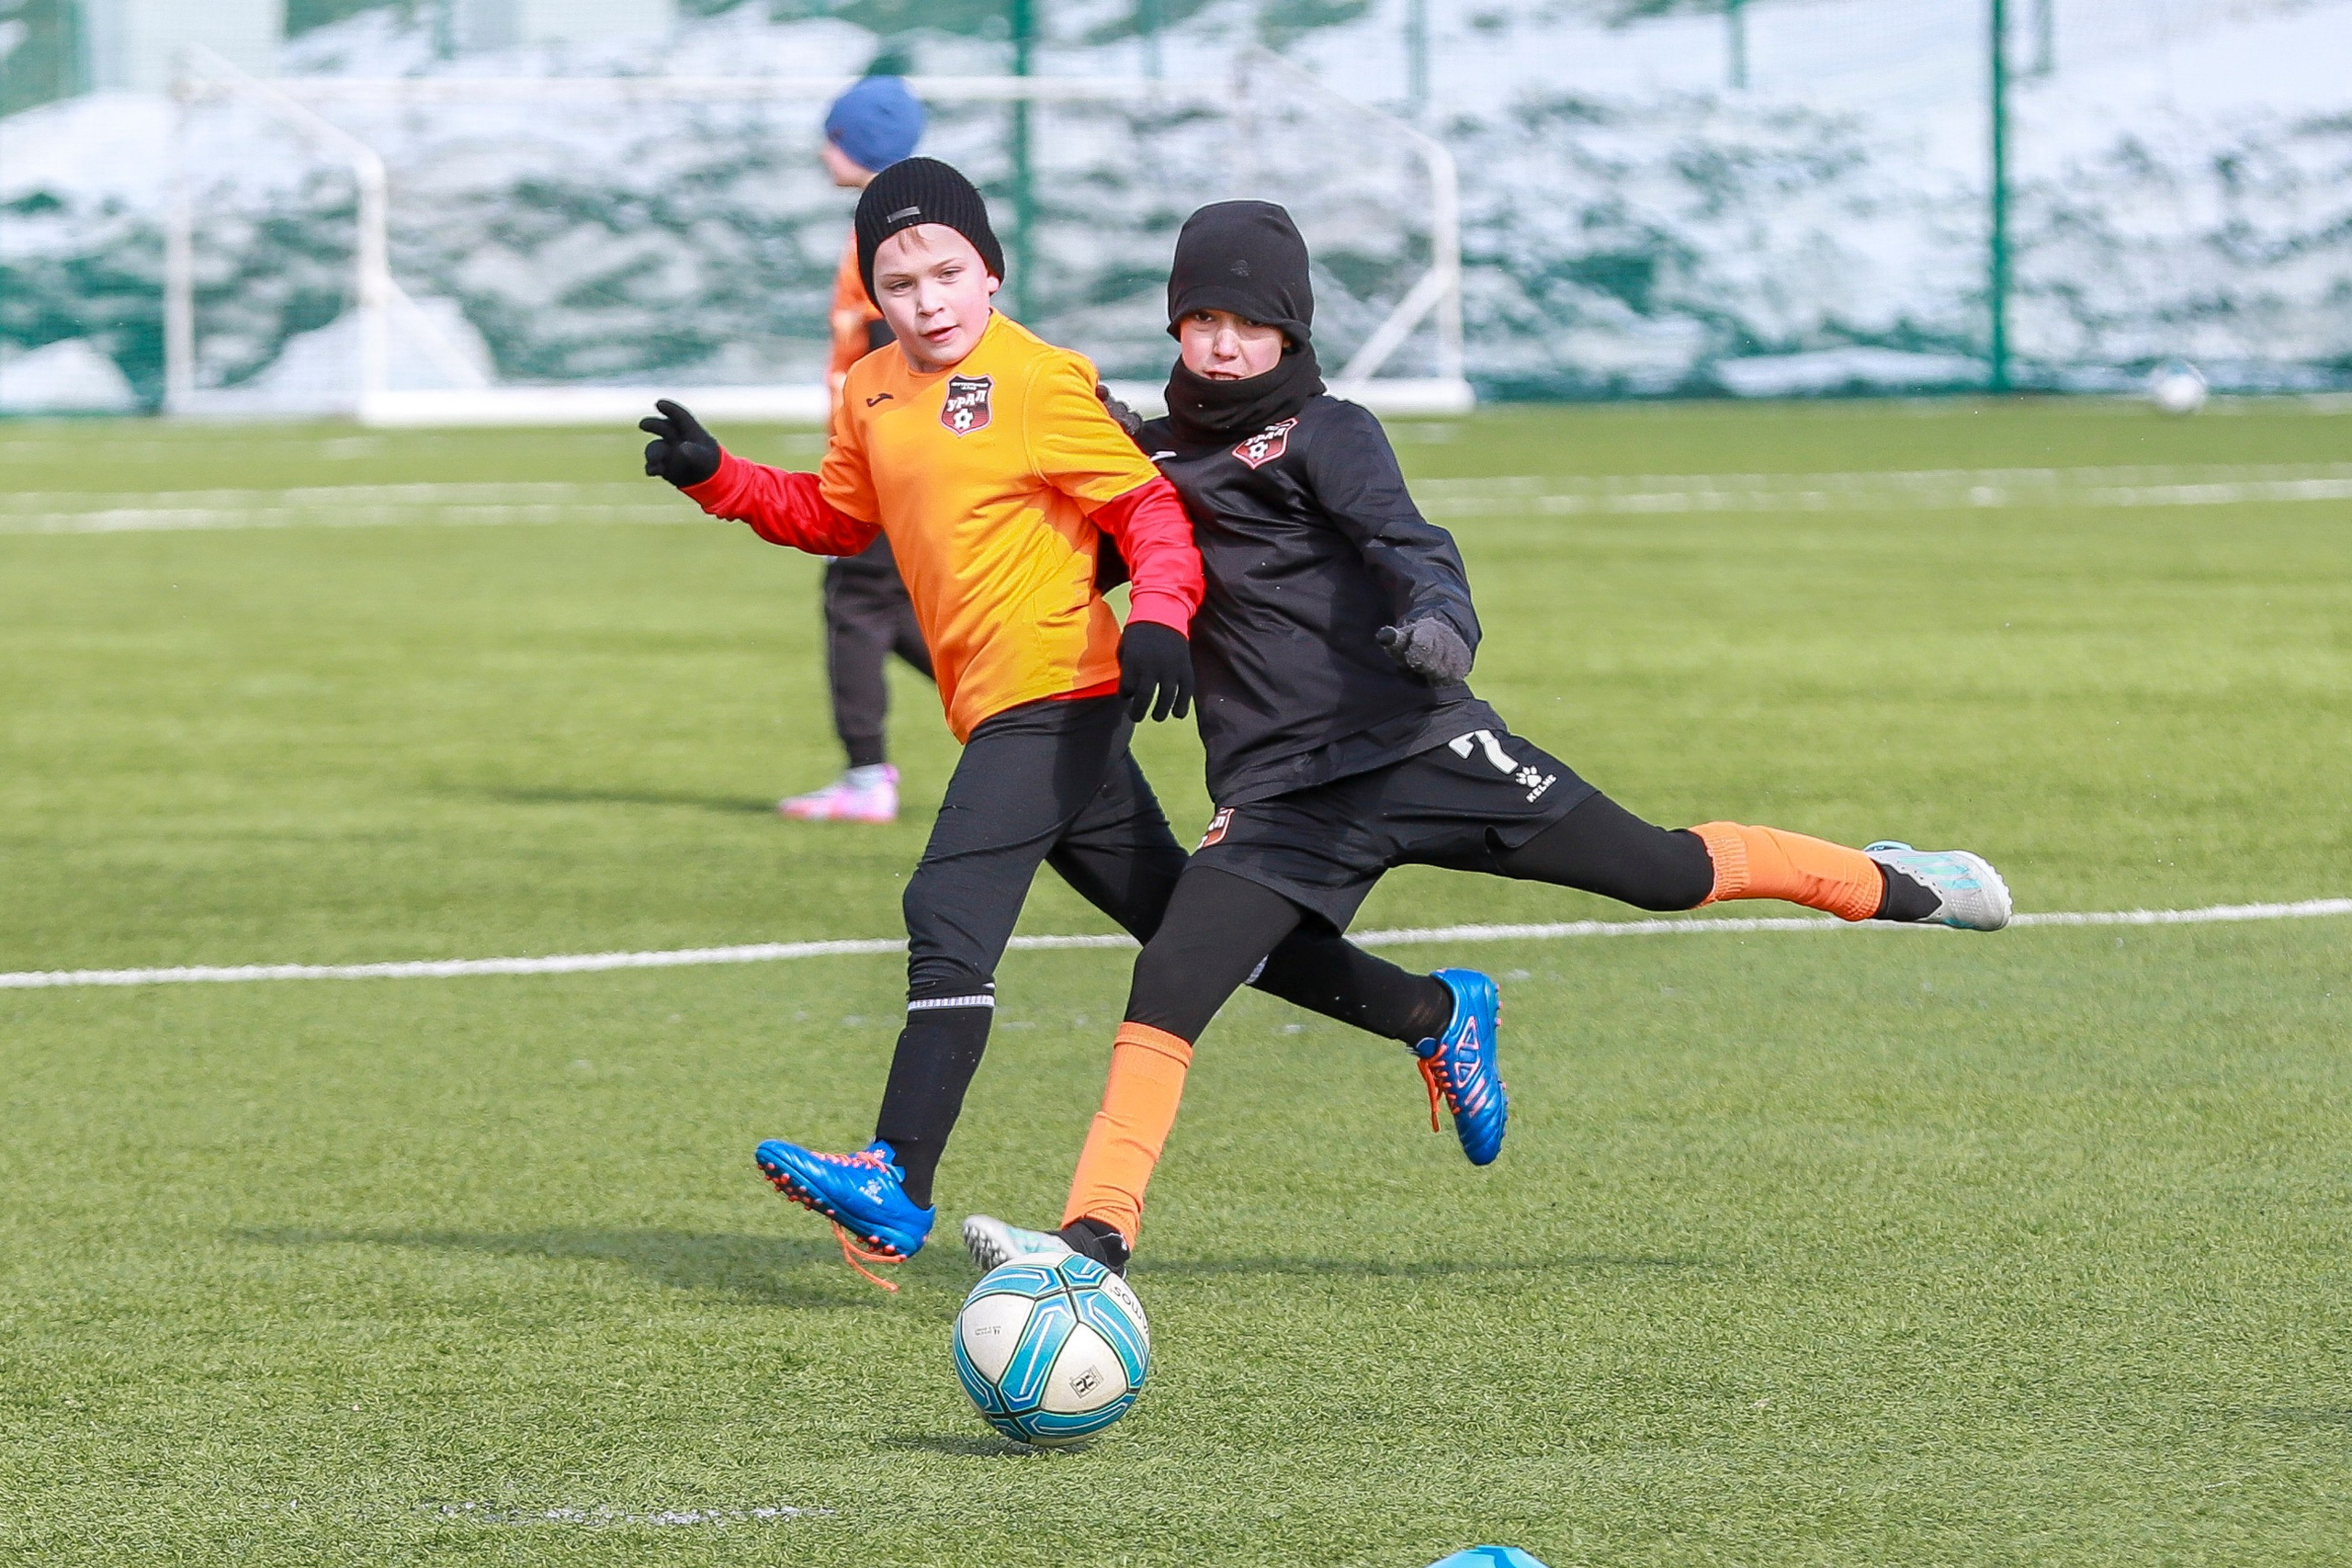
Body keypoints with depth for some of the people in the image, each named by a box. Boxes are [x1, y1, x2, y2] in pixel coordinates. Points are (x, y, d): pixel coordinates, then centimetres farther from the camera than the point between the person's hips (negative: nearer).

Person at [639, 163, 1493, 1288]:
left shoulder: (1039, 383, -10)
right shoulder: (872, 392, 14)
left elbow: (1152, 508, -10)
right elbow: (839, 516, 28)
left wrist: (1159, 616, -27)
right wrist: (716, 479, 15)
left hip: (1053, 696, -9)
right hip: (999, 714, 9)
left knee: (951, 920, -20)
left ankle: (898, 1188, -27)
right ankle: (1435, 1017, 26)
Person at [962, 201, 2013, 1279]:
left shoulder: (1323, 433, 0)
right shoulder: (1159, 460, 14)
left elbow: (1402, 540, -17)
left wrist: (1437, 614, -39)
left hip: (1422, 746, -3)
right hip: (1281, 798, 3)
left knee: (1665, 874, 2)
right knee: (1166, 986, -16)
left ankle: (1891, 886, 25)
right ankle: (1094, 1239, -17)